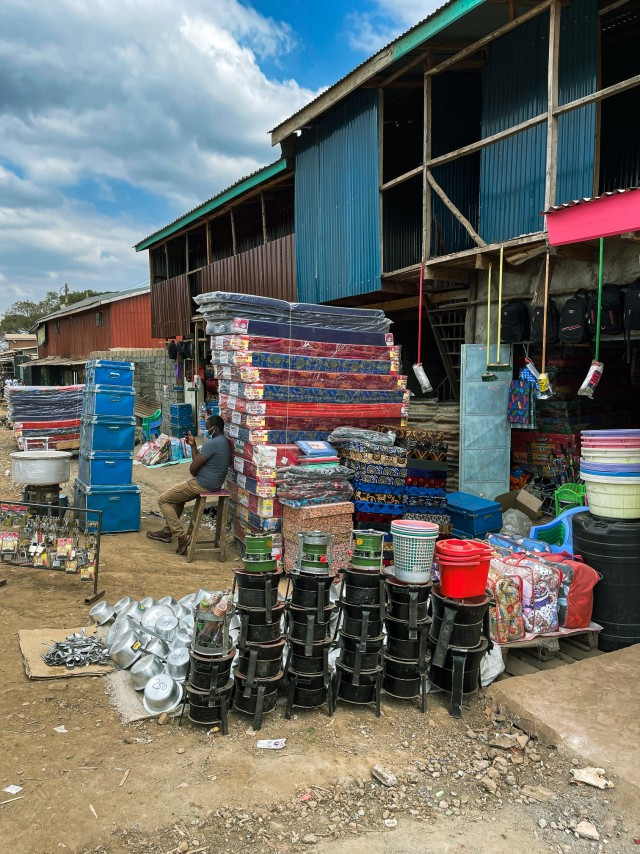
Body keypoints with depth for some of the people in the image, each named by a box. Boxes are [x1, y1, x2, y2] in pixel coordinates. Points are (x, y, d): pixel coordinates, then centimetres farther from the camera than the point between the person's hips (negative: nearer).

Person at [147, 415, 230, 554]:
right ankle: (167, 532, 36)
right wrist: (193, 445, 8)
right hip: (214, 484, 10)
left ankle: (182, 537, -3)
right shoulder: (224, 442, 9)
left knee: (163, 500, 3)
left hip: (201, 485, -10)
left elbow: (193, 468, -21)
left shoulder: (212, 443, -23)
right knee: (177, 498, 31)